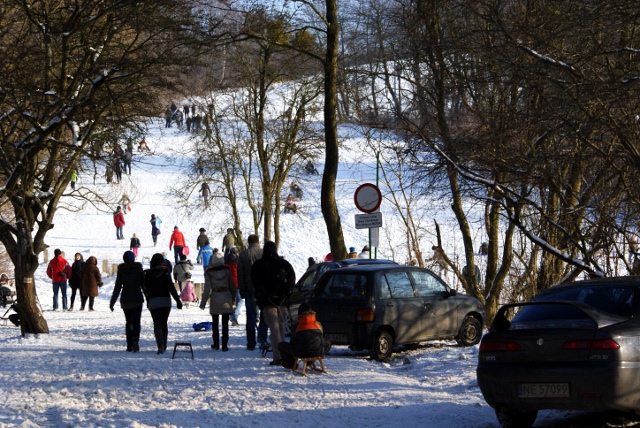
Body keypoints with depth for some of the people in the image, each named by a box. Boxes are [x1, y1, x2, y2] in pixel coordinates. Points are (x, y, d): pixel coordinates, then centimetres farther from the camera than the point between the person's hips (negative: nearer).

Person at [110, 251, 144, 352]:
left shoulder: (121, 270, -2)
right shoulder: (139, 269, -3)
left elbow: (117, 287, -2)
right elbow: (144, 283, 2)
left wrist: (112, 302, 2)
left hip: (125, 300, 1)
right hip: (137, 299, -1)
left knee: (128, 322, 14)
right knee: (136, 322, -4)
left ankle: (129, 345, 10)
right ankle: (135, 342, -25)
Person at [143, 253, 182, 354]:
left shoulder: (147, 274, 0)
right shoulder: (165, 272, -3)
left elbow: (145, 289, 8)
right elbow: (171, 287, -10)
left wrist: (148, 300, 24)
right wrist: (178, 300, -9)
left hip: (153, 301, -1)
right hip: (165, 300, 1)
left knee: (157, 324, -3)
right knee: (164, 323, 15)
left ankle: (160, 345, -23)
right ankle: (164, 346, 21)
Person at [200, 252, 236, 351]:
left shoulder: (209, 273, -7)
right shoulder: (227, 271, -2)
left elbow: (207, 289, -9)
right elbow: (232, 286, 3)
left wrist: (203, 303, -1)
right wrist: (233, 300, 13)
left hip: (215, 299, -1)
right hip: (226, 300, 1)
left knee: (215, 323, 15)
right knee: (225, 323, 2)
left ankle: (216, 344, 17)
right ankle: (224, 345, -2)